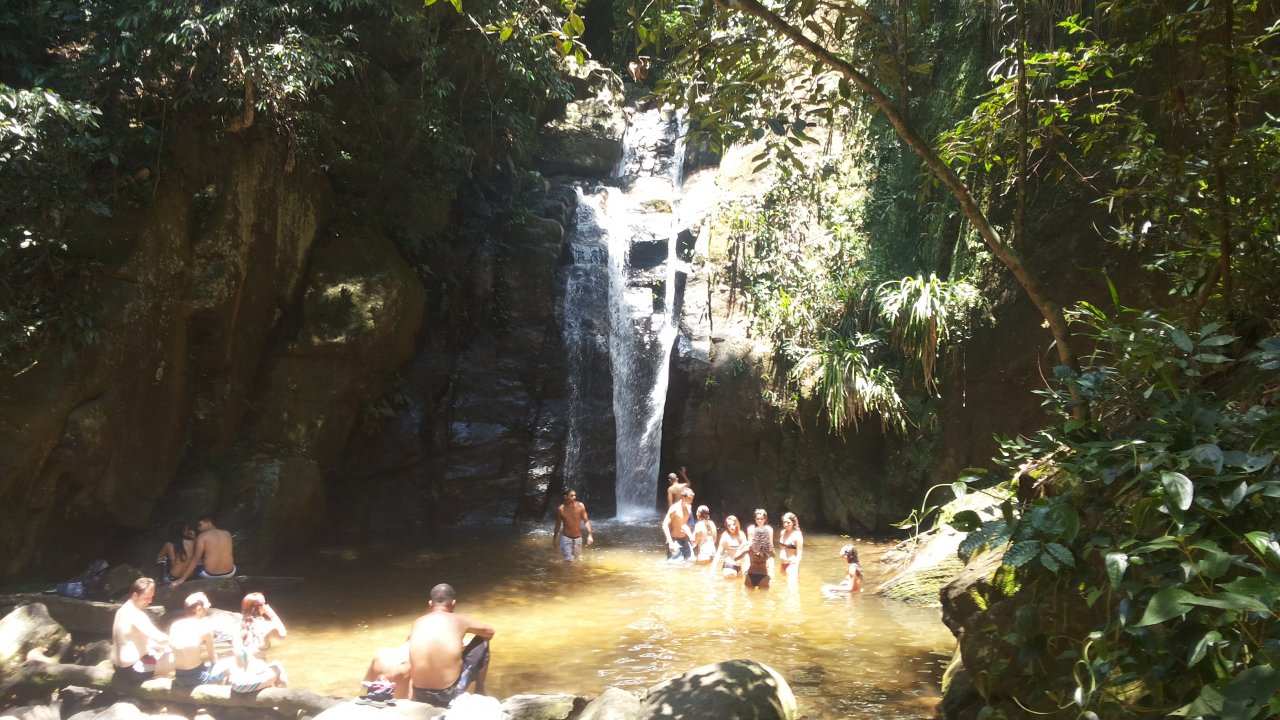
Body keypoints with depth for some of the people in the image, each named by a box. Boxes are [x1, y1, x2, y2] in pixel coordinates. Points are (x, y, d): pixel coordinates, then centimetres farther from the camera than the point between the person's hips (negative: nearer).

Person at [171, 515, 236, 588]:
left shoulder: (202, 536, -7)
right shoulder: (227, 534, 6)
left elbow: (195, 559, -11)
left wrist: (182, 579, -9)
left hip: (209, 575, -3)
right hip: (229, 574, 3)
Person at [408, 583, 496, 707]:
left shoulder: (417, 623, 4)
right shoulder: (459, 621, -3)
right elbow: (490, 631, 16)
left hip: (421, 697, 4)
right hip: (450, 696, -4)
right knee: (482, 642, 18)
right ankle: (479, 691, 31)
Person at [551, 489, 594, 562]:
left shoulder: (580, 506, -11)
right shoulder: (560, 509, -11)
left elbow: (586, 521, -5)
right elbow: (558, 525, 2)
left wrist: (589, 535, -13)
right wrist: (554, 538, 10)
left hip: (578, 538, 2)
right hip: (566, 538, -2)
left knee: (578, 559, 17)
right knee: (569, 561, -9)